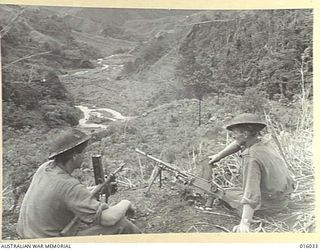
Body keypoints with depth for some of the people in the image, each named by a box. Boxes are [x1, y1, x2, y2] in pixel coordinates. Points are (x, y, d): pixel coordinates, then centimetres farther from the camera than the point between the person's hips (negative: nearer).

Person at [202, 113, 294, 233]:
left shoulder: (251, 158, -30)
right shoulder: (263, 142, -6)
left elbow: (251, 194, -37)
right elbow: (238, 144, 12)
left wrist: (245, 223, -42)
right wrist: (218, 156, 15)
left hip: (270, 205, -8)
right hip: (284, 197, 8)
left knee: (225, 193, 5)